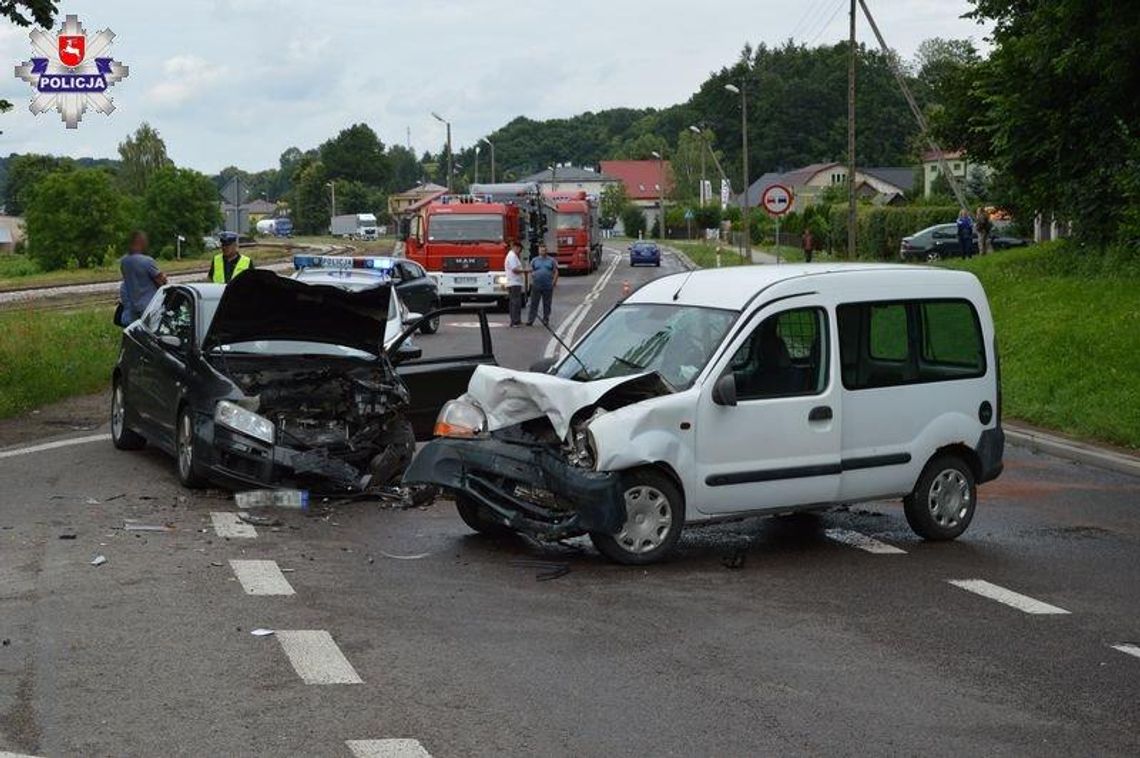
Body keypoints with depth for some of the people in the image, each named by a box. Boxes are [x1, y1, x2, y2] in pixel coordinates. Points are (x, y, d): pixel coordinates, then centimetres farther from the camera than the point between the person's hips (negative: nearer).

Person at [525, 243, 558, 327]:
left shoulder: (551, 260, 9)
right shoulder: (534, 260, 11)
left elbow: (556, 272, 6)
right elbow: (531, 271, 9)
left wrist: (554, 282, -6)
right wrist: (531, 281, -6)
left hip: (548, 287, 0)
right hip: (536, 286, 0)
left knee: (547, 304, 4)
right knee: (534, 304, -4)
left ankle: (546, 320, 10)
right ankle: (530, 320, -5)